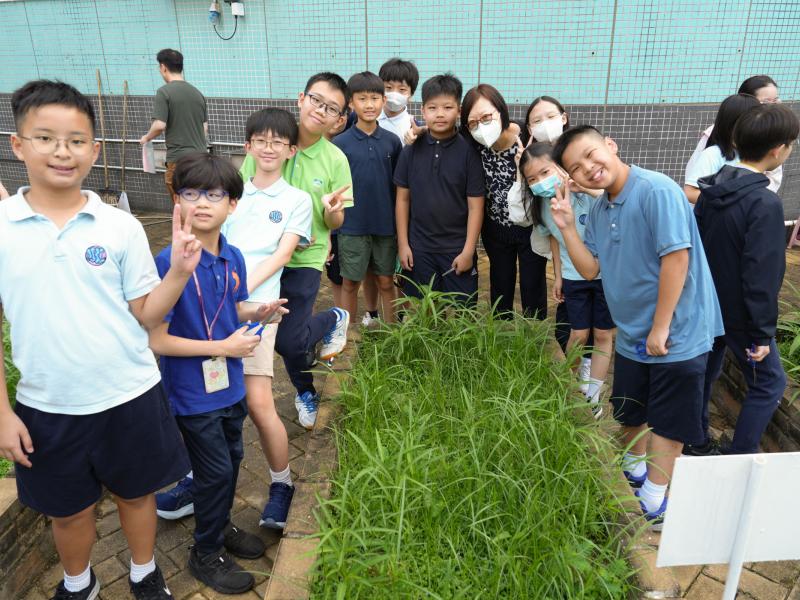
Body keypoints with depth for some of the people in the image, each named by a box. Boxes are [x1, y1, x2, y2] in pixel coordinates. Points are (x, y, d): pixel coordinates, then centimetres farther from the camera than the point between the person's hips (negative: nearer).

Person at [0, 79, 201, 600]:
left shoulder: (121, 226, -7)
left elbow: (146, 315, -4)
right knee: (69, 510, 20)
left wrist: (181, 270, -20)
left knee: (136, 493, 19)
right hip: (47, 408, 1)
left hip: (130, 397, 0)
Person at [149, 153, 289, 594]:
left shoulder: (233, 258, -3)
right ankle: (206, 553, 32)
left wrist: (256, 311, -9)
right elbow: (156, 340, -22)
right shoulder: (169, 262, -23)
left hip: (230, 385, 7)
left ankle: (221, 526, 48)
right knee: (215, 471, 7)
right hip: (193, 393, -6)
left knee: (231, 459, 22)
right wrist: (224, 347, -20)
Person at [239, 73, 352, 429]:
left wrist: (332, 209, -24)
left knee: (288, 340, -9)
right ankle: (307, 392, 40)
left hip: (305, 258, -2)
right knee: (276, 332, 13)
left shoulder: (335, 160, -7)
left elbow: (335, 224, -3)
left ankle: (335, 319, 23)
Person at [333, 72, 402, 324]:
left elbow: (399, 185, 7)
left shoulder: (392, 141, 1)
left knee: (386, 282, 12)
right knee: (350, 284, 9)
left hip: (386, 225, 2)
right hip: (352, 226, -1)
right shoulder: (340, 142, -5)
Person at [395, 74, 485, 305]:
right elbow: (403, 199, 4)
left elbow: (475, 205, -6)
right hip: (419, 248, 2)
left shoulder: (468, 151, -7)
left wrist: (468, 251, -8)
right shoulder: (412, 149, -1)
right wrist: (402, 243, 2)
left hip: (457, 249, -2)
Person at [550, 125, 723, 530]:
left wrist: (660, 329, -20)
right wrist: (566, 226, -9)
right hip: (631, 336, 8)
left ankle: (654, 498, 27)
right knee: (630, 414, 23)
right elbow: (590, 269, 4)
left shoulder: (656, 191, -22)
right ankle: (634, 470, 48)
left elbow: (676, 258, -24)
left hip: (675, 333, -7)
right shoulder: (599, 210, 3)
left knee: (666, 422, 10)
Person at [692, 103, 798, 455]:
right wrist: (763, 332, -15)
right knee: (769, 383, 10)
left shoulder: (711, 188, 0)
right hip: (738, 314, -7)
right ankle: (739, 458, 16)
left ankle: (696, 441, 34)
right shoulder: (765, 203, -24)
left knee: (704, 371, 20)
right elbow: (761, 275, -23)